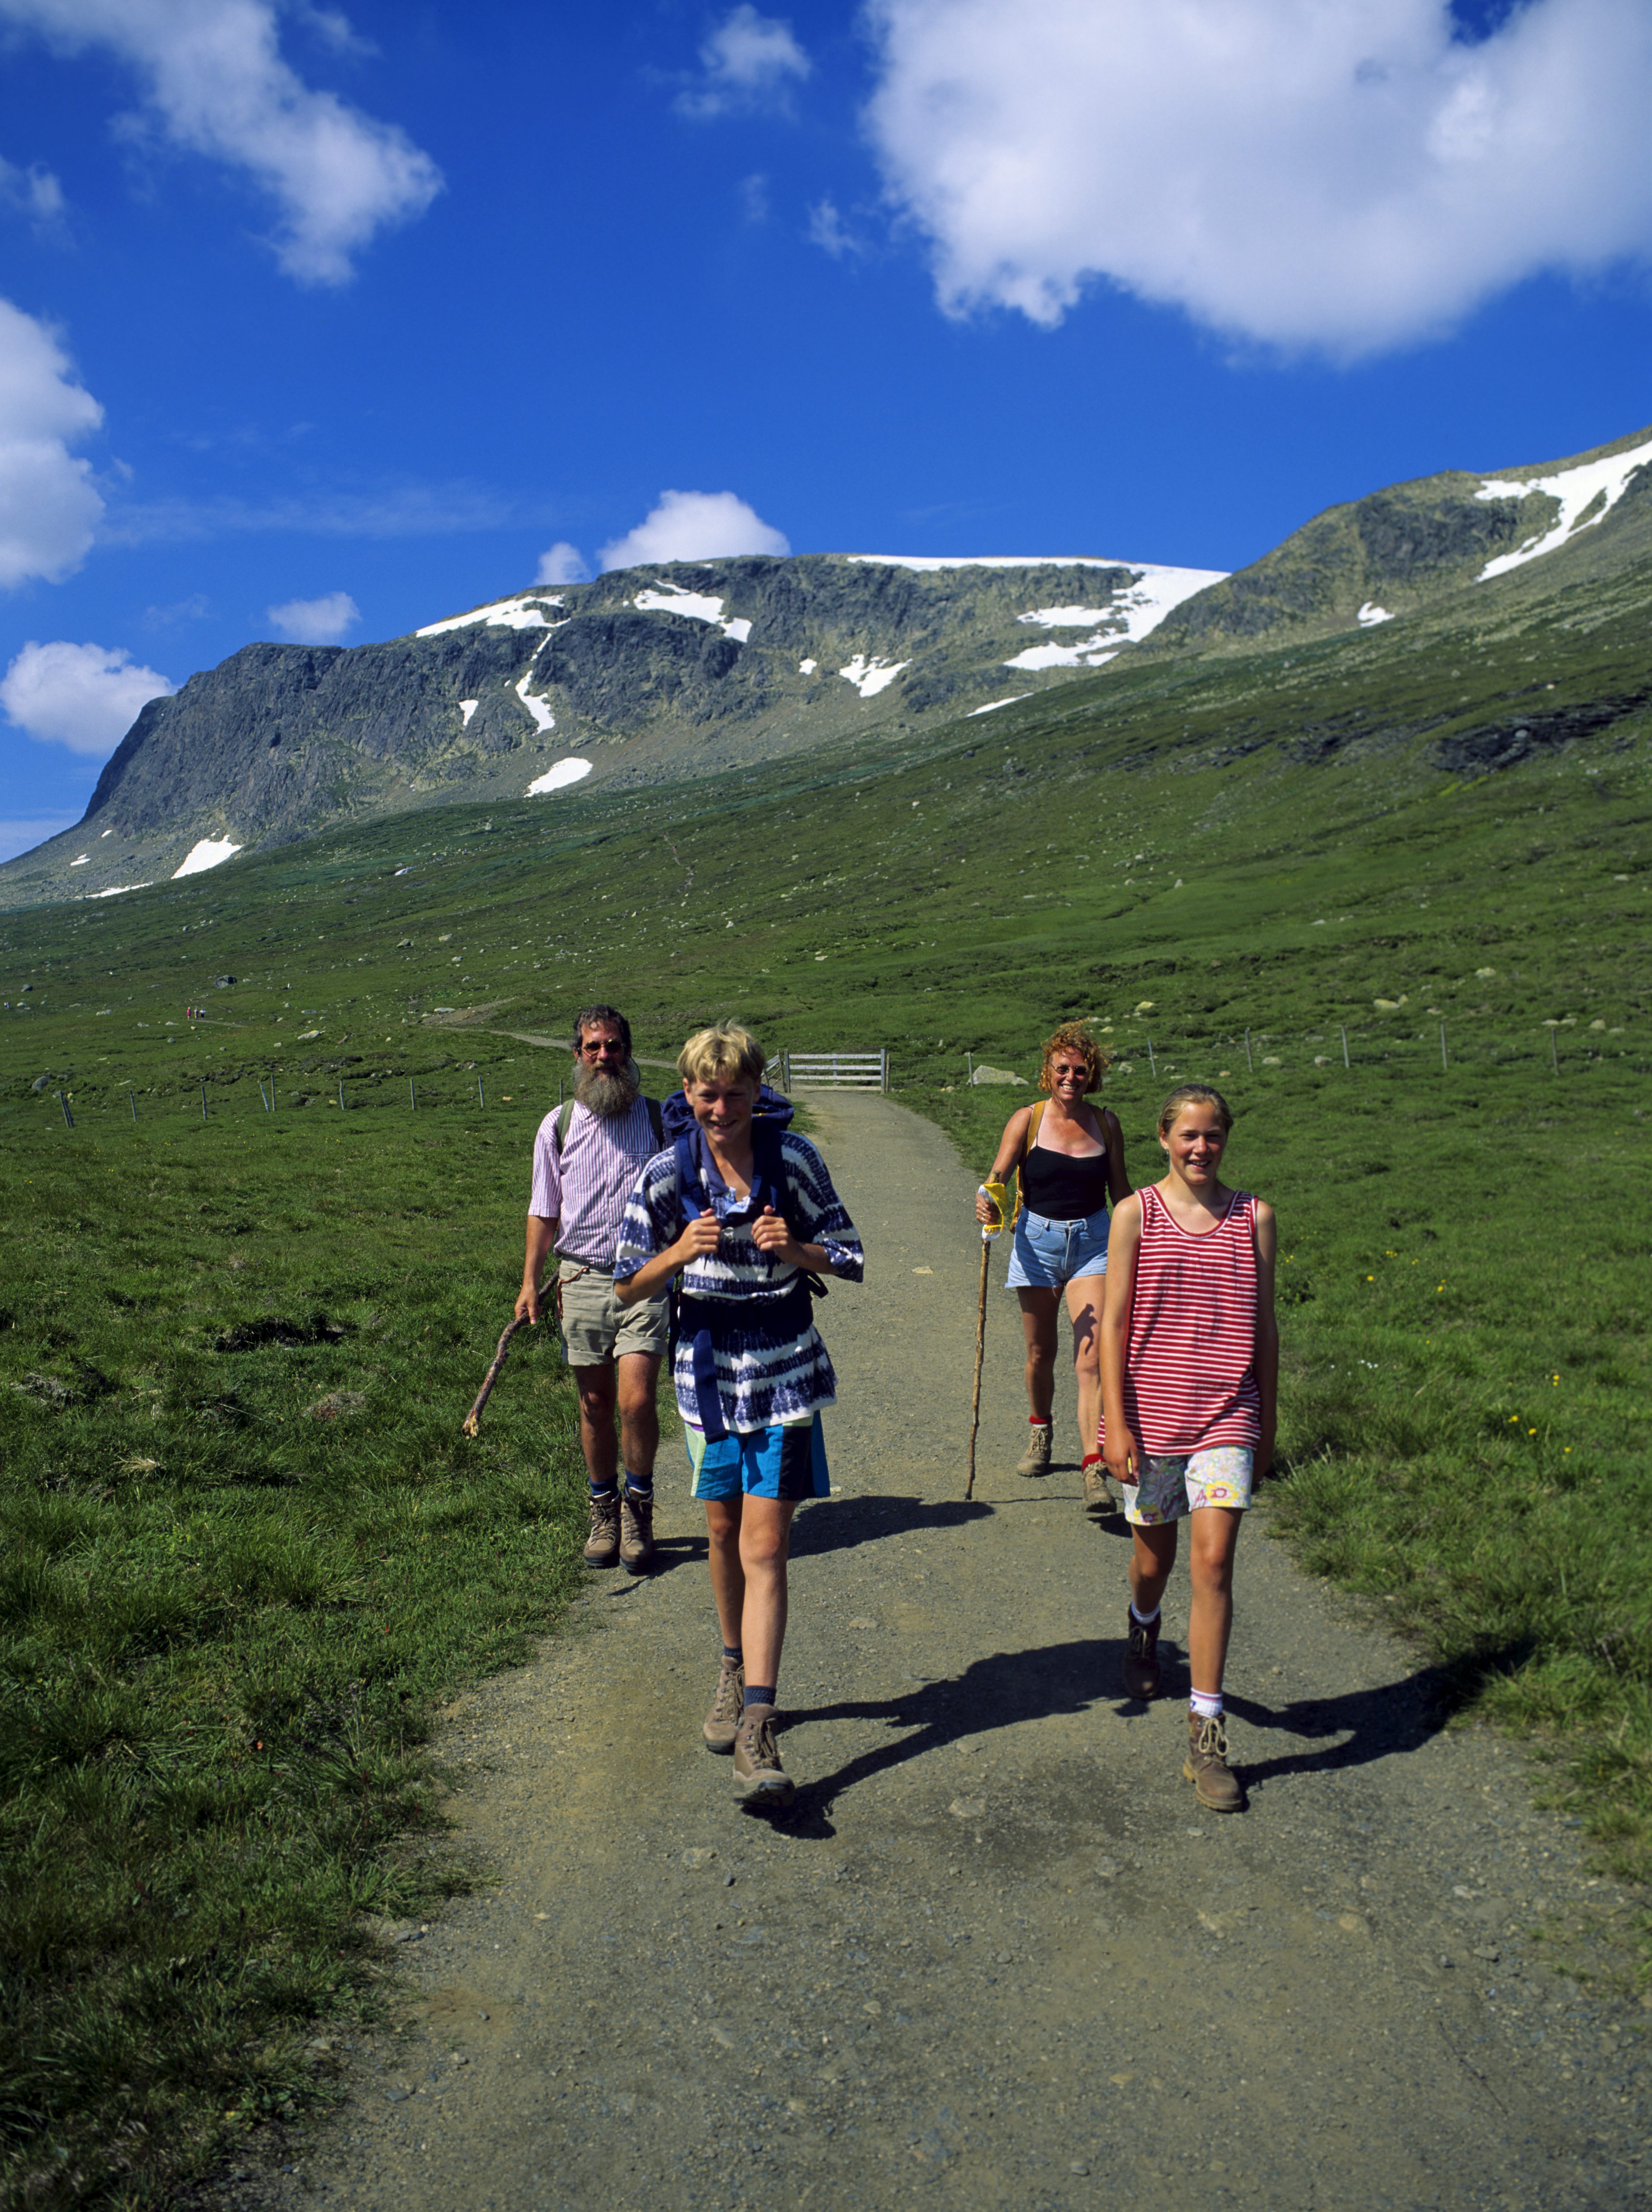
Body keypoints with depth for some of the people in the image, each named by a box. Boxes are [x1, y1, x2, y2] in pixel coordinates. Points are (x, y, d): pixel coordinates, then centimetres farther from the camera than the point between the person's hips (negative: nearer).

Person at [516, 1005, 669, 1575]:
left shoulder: (660, 1119, 4)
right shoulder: (557, 1127, 7)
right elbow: (544, 1210, 13)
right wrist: (530, 1282, 7)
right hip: (581, 1280, 2)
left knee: (636, 1401, -11)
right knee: (595, 1404, 8)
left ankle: (638, 1506, 11)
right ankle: (604, 1510, 25)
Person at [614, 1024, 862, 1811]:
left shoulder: (795, 1160, -7)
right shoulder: (666, 1175, -5)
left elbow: (849, 1262, 0)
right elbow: (627, 1285, 0)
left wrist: (794, 1249, -20)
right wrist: (681, 1252, -19)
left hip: (785, 1371, -2)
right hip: (708, 1369, 2)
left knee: (764, 1549, -6)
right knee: (724, 1531, 16)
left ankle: (757, 1732, -3)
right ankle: (734, 1669, 39)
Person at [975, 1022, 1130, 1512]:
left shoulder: (1106, 1123, 1)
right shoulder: (1027, 1120, -4)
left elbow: (1120, 1190, 10)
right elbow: (997, 1174, -13)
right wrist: (987, 1202, -35)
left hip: (1093, 1242, 0)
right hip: (1038, 1241, 0)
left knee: (1090, 1359, -12)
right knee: (1040, 1353, 13)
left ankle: (1095, 1471, -15)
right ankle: (1041, 1431, 41)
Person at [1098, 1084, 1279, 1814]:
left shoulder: (1253, 1218, 4)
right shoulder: (1136, 1215, -2)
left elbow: (1263, 1325, 10)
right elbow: (1114, 1323, -3)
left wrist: (1268, 1423, 11)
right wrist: (1115, 1422, -8)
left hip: (1226, 1416, 0)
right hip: (1150, 1414, 0)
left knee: (1214, 1562, -10)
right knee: (1153, 1558, 15)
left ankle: (1207, 1734, -1)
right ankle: (1142, 1625, 51)